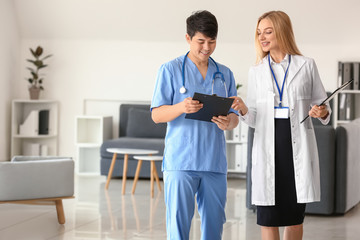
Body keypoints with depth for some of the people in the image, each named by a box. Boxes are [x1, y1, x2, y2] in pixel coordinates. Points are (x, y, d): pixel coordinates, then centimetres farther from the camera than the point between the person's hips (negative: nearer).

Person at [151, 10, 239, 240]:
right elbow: (156, 115, -2)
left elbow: (235, 116, 14)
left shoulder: (225, 74, 14)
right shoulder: (170, 70, 2)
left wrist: (228, 123, -11)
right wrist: (181, 107, -22)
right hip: (180, 161, -4)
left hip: (215, 162, 4)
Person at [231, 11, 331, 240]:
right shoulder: (257, 71, 10)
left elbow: (321, 102, 10)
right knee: (268, 215, -2)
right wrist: (243, 110, -12)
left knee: (295, 215, 6)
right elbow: (254, 118, 9)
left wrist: (323, 112, -13)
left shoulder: (306, 66, 5)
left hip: (298, 146, -1)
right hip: (268, 145, 1)